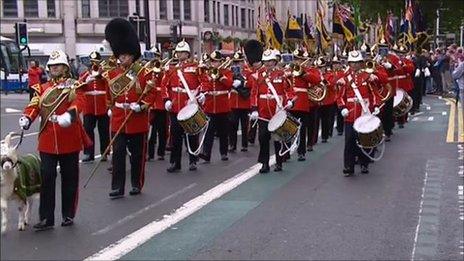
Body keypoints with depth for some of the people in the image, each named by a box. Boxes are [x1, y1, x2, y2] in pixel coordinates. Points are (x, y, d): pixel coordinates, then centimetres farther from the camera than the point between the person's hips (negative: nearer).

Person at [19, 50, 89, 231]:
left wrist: (69, 115, -38)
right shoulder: (42, 88, 12)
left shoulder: (73, 86, 2)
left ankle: (68, 215, 19)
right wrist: (26, 118, -23)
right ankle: (46, 218, 4)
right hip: (48, 141, 2)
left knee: (69, 178, 7)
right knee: (47, 177, -2)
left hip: (69, 139, -2)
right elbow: (34, 105, -2)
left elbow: (78, 102, -17)